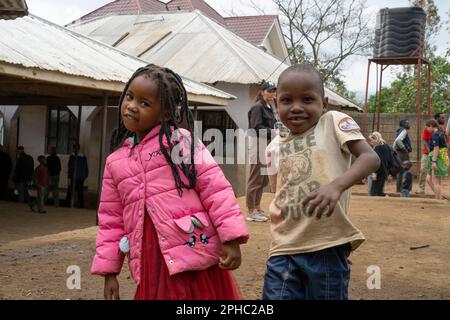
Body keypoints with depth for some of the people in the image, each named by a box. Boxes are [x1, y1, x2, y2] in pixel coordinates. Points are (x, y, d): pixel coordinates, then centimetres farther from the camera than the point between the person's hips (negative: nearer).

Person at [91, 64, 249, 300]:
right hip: (152, 267, 4)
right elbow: (111, 219, 14)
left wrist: (231, 239, -15)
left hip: (195, 256, -4)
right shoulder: (115, 162, 12)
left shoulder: (182, 142, -2)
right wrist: (109, 271, 10)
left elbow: (214, 188, -7)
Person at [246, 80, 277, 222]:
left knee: (264, 180, 14)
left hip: (268, 144, 10)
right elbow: (257, 128, -18)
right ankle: (251, 211, 1)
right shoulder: (258, 107, -10)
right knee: (256, 179, -5)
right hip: (259, 143, -10)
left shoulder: (269, 107, 17)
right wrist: (274, 132, -23)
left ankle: (257, 208, 24)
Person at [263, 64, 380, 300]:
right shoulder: (275, 147, 13)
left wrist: (336, 185, -29)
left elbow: (371, 158, -13)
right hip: (284, 247, 4)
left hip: (327, 246, -4)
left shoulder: (334, 122, -1)